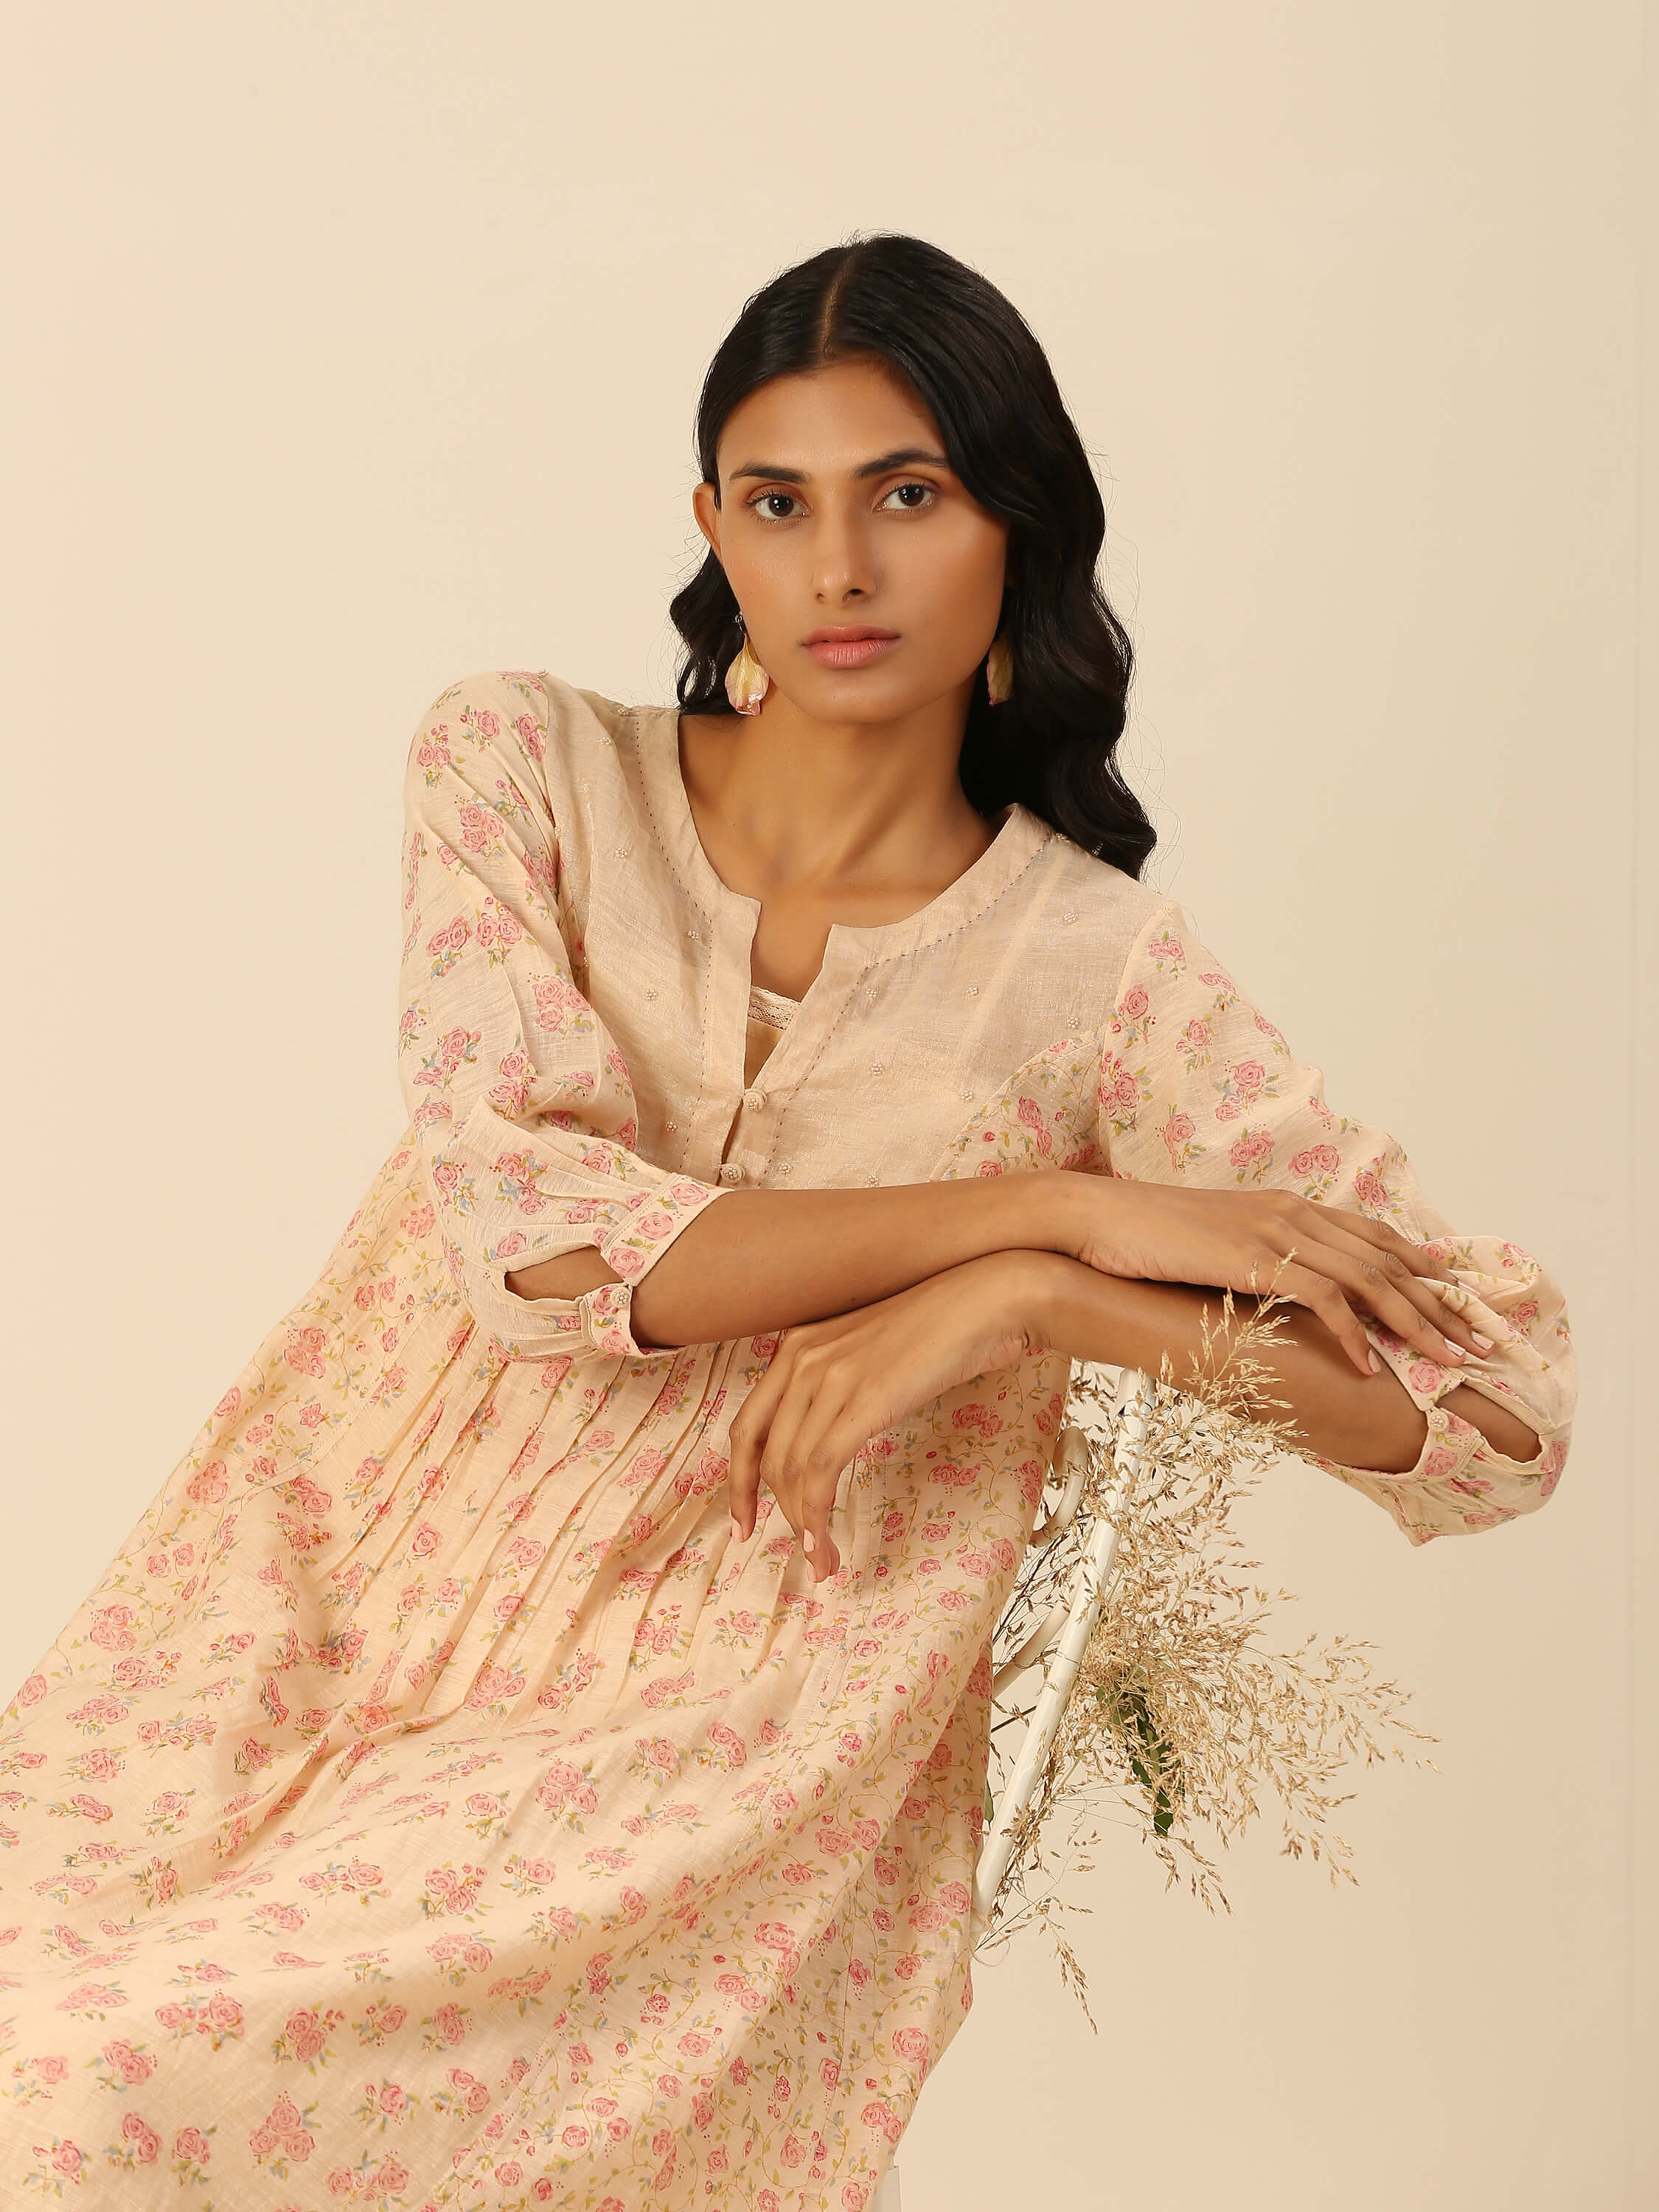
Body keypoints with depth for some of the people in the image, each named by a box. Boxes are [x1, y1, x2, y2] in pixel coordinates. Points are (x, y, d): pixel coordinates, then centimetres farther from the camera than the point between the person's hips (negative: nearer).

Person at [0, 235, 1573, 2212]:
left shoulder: (1099, 973, 0)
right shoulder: (522, 768, 3)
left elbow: (1502, 1417, -4)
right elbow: (524, 1231, -12)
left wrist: (1019, 1301, -16)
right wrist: (1061, 1203, -14)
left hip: (726, 1756, -2)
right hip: (347, 1623, 2)